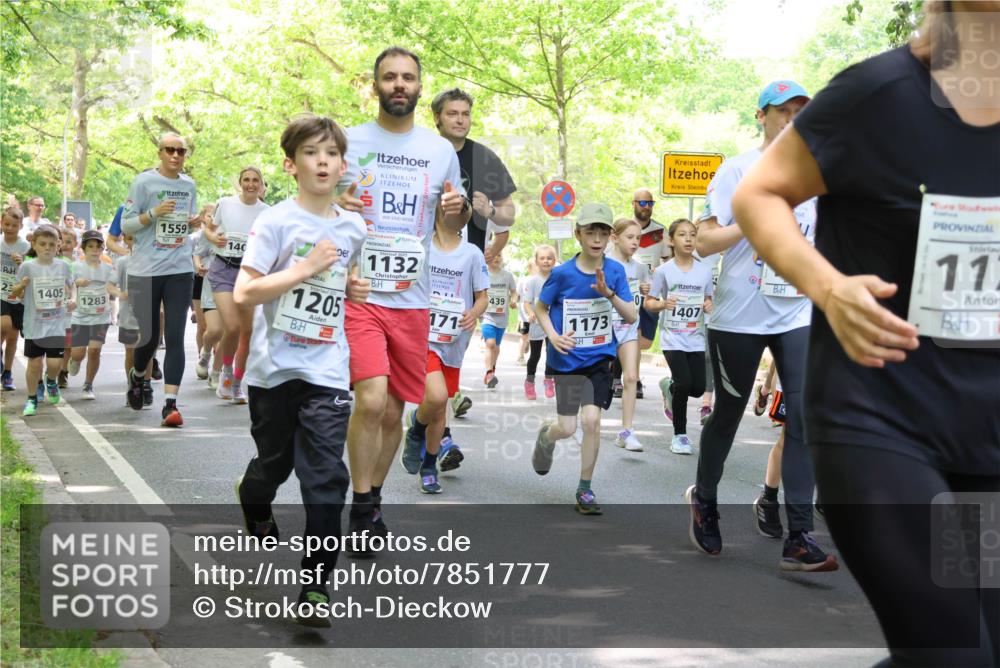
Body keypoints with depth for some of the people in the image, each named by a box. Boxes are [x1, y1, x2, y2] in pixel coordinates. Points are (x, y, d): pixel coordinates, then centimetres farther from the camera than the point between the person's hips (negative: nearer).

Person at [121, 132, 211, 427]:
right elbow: (126, 225, -3)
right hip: (145, 270, -3)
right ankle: (136, 375, 37)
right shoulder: (144, 182, -3)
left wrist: (196, 221, 1)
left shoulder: (189, 185, 10)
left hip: (180, 270, 3)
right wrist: (154, 213, -18)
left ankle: (170, 403, -9)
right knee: (149, 336, 3)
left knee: (175, 337, -7)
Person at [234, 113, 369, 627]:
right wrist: (305, 269, -19)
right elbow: (243, 293, -15)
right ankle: (254, 504, 51)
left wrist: (351, 290, 3)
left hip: (327, 373, 2)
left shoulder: (352, 228, 7)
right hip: (274, 368, -2)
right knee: (274, 463, 15)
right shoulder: (275, 222, -8)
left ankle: (316, 587, -4)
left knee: (325, 479, -8)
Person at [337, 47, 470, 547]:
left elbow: (454, 223, 19)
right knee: (371, 399, -19)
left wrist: (460, 210, -5)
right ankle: (361, 508, -4)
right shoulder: (348, 141, 1)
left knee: (394, 411, 9)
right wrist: (336, 206, -17)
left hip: (412, 299, 3)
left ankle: (373, 499, 28)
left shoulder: (441, 150, 9)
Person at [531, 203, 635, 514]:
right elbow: (540, 308, 1)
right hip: (567, 359, -1)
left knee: (592, 420, -12)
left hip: (599, 359, 1)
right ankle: (545, 436, 41)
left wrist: (609, 293, -22)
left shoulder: (615, 271, -5)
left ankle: (585, 490, 4)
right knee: (567, 428, 1)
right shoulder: (563, 273, -12)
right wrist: (553, 336, -17)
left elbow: (632, 317, -6)